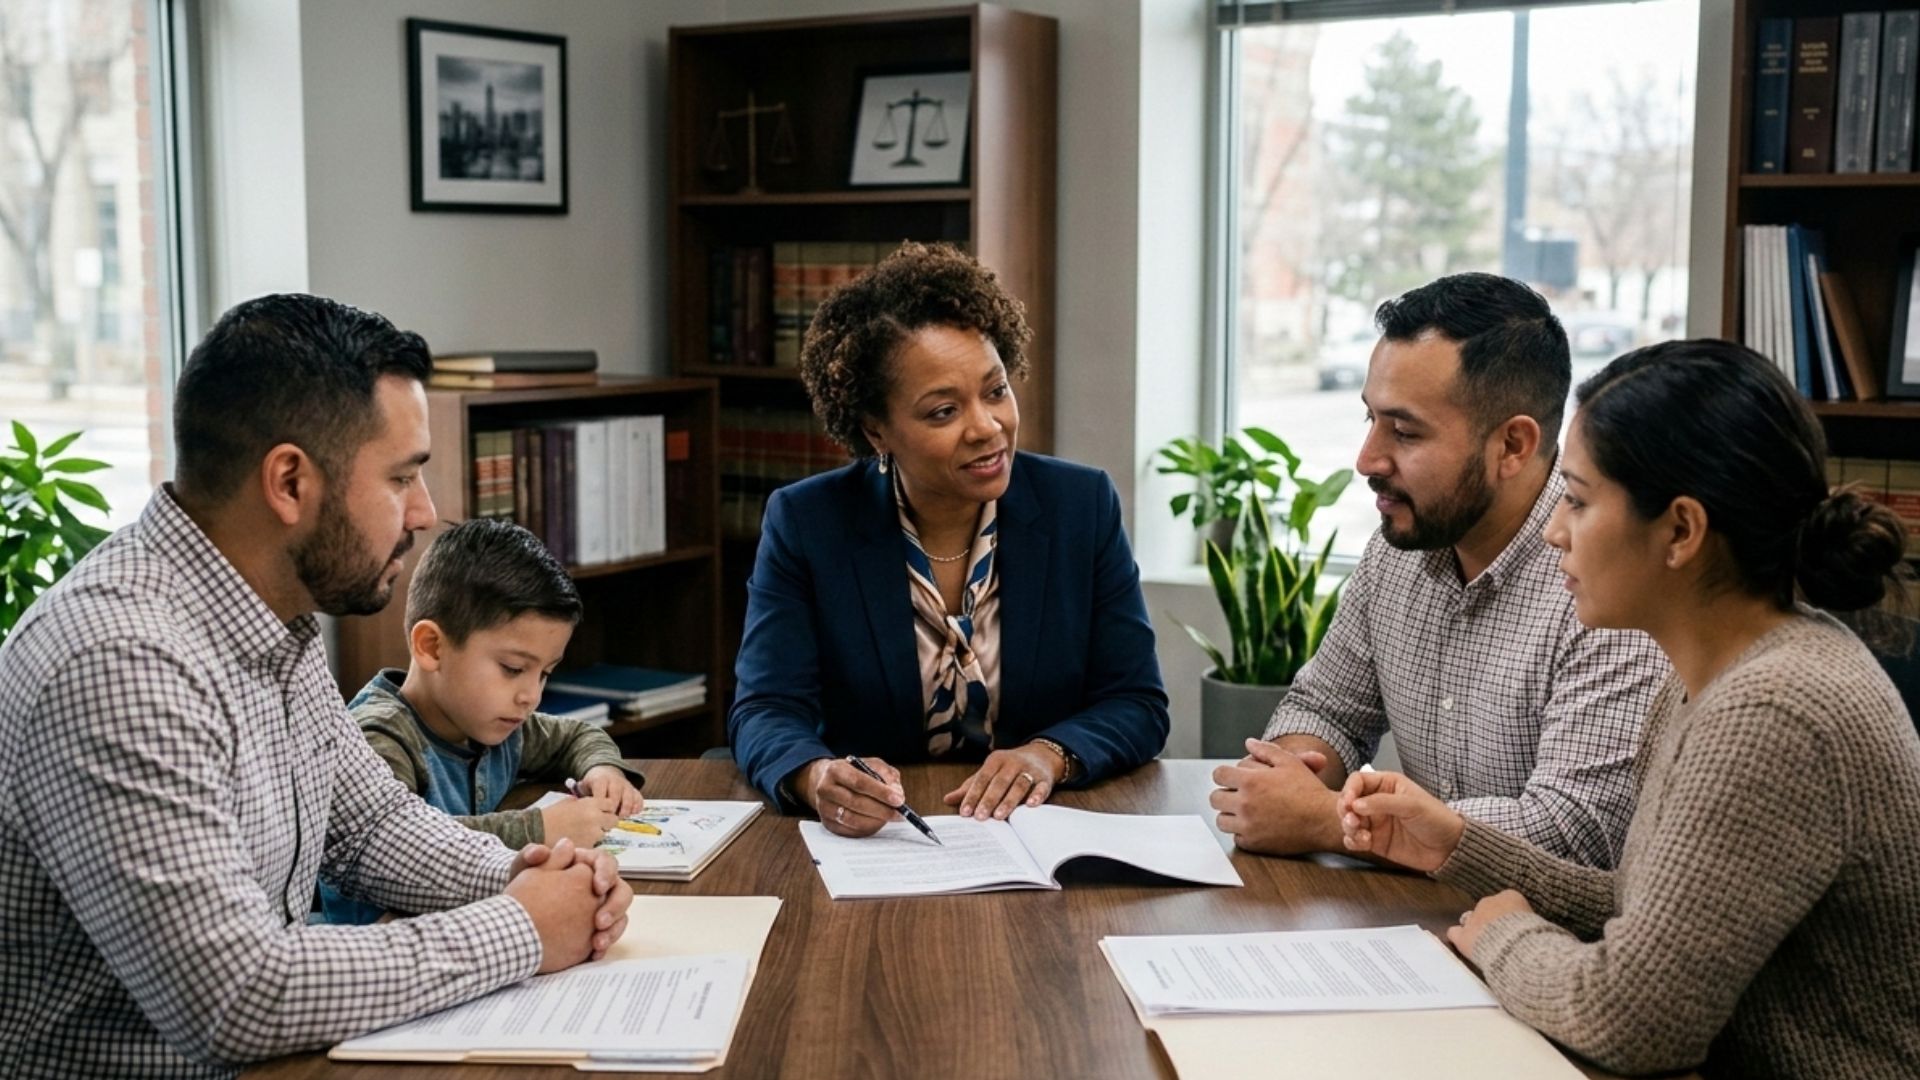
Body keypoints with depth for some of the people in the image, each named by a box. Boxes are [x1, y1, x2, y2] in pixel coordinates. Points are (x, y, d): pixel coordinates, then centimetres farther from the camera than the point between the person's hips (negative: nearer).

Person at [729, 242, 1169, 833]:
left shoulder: (1083, 506, -1)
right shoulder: (804, 523, -4)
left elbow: (1139, 706, 1)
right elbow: (767, 713, -8)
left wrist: (1049, 754, -20)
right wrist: (817, 778, -31)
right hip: (867, 837, -2)